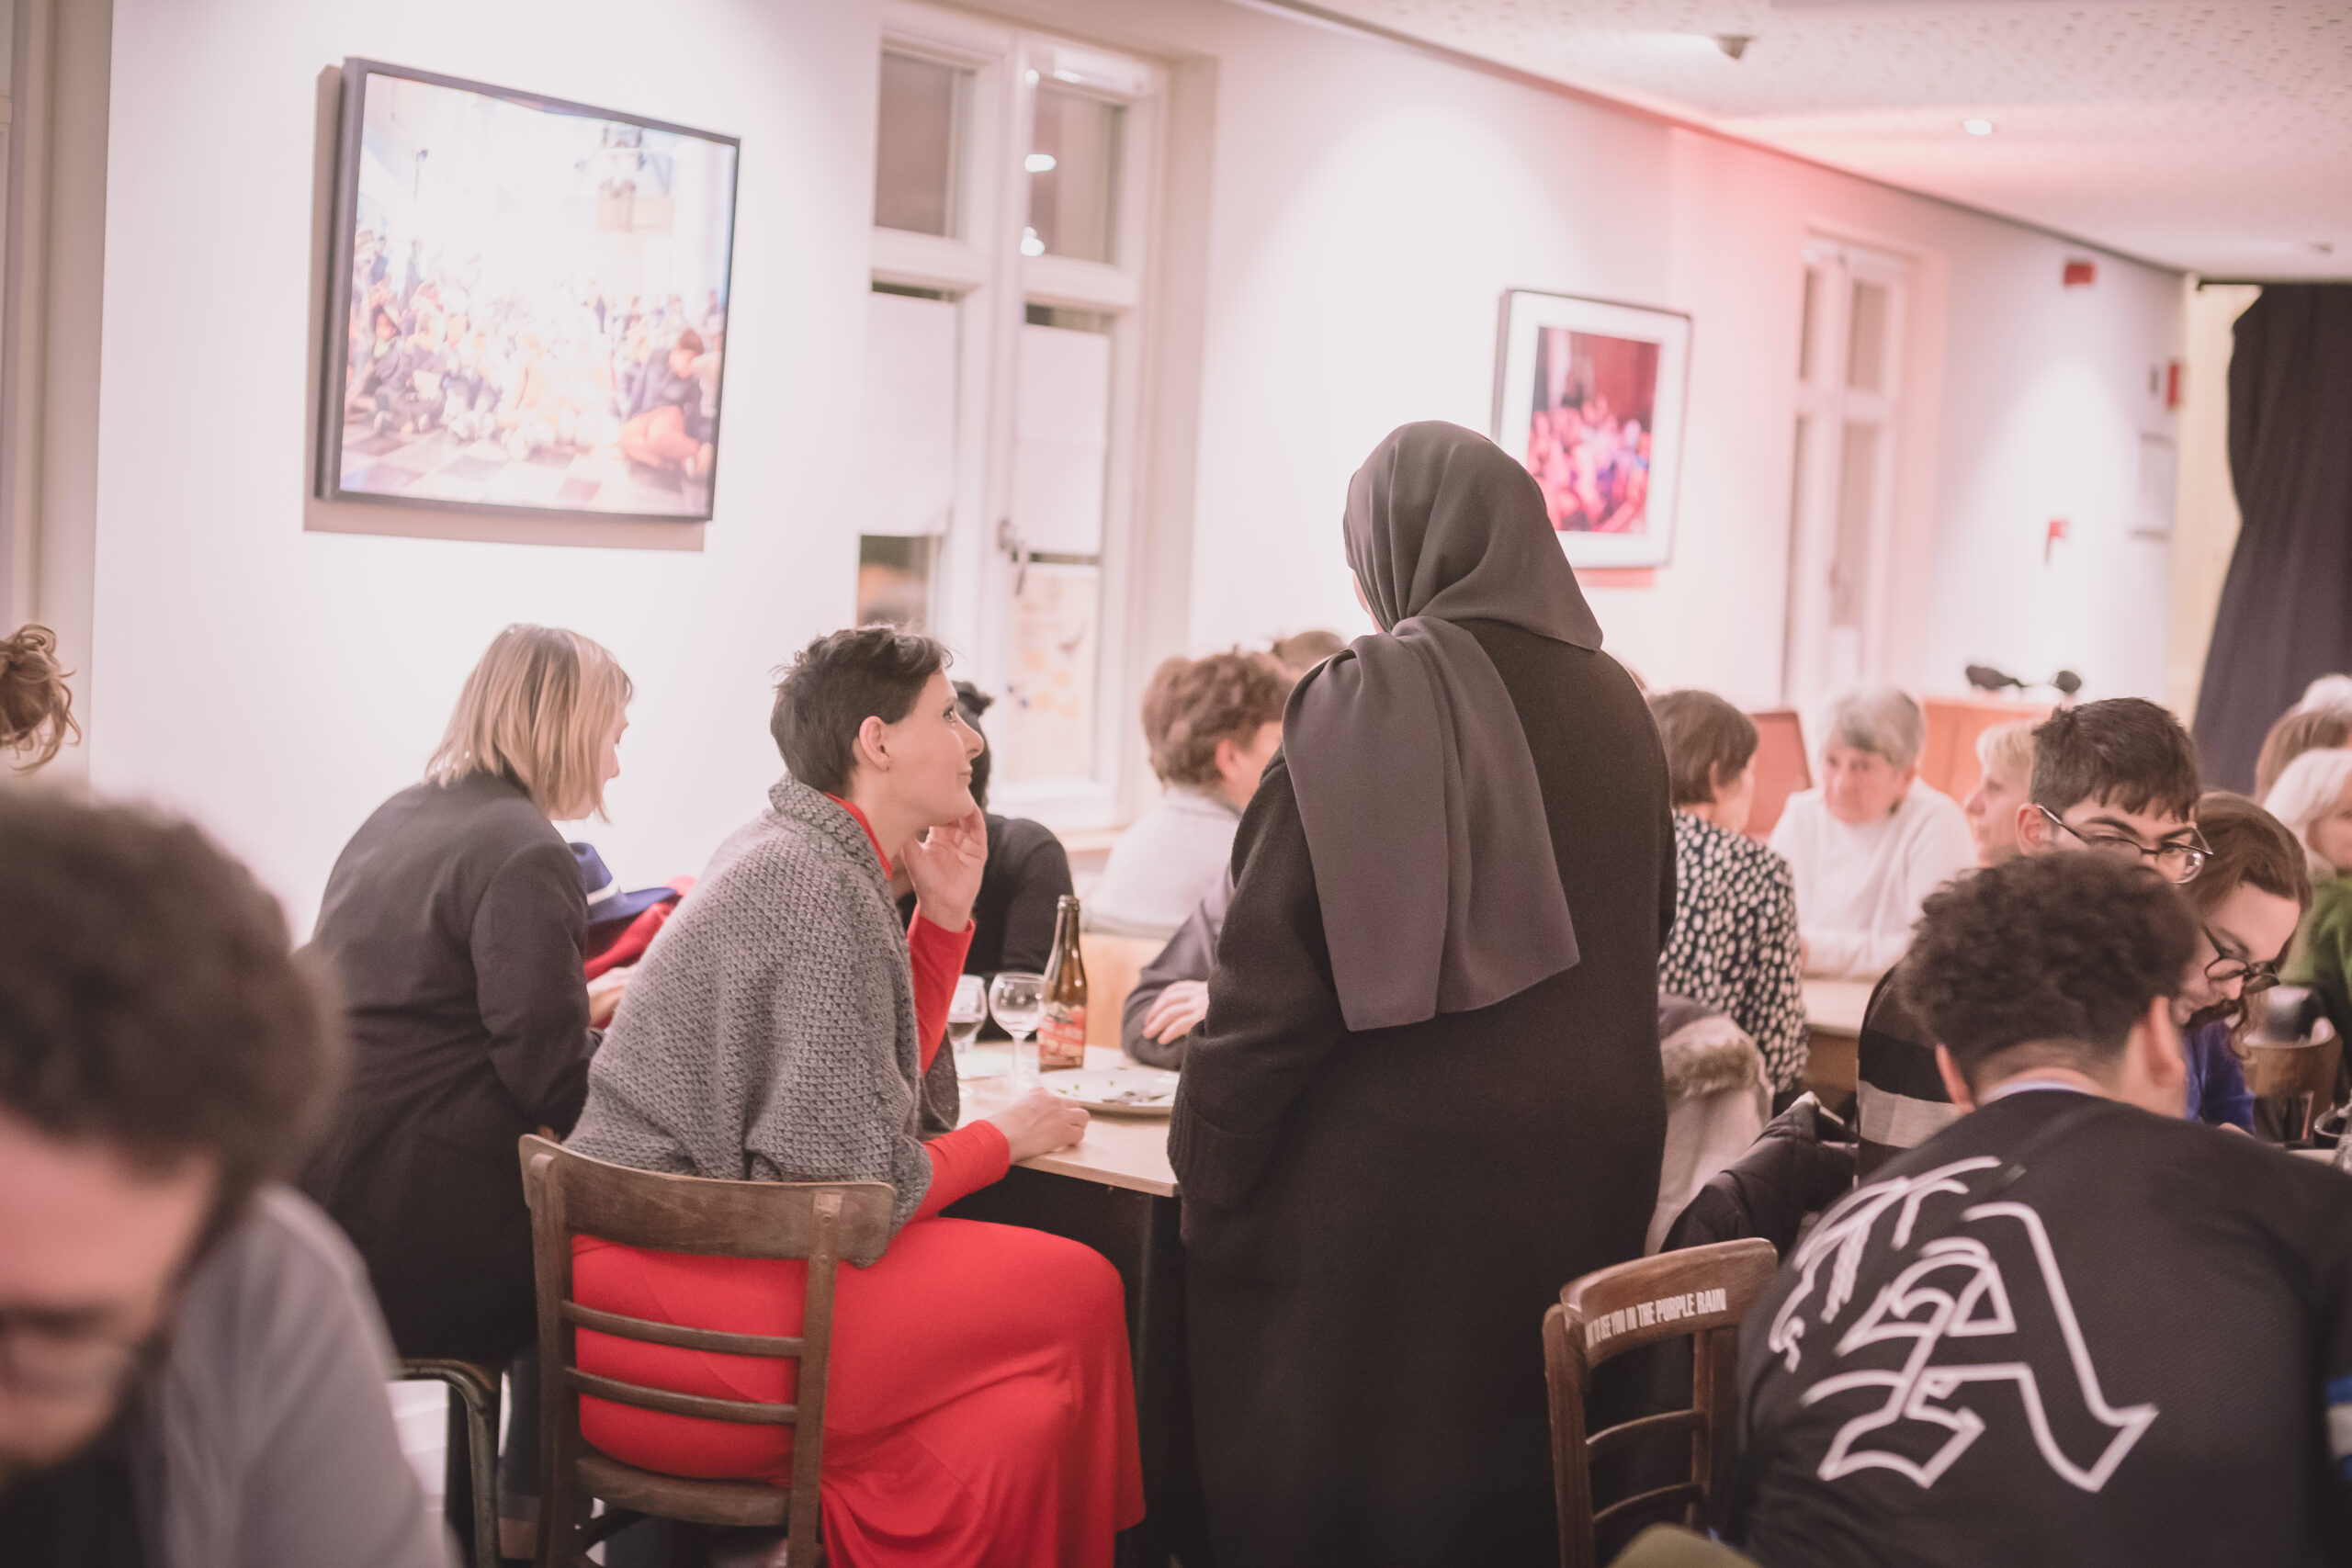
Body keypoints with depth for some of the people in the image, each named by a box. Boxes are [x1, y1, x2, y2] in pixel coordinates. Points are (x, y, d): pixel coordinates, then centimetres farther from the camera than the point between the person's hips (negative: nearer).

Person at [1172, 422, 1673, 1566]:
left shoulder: (1368, 702, -13)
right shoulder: (1614, 706, 6)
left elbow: (1276, 968, -14)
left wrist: (1205, 1162, -5)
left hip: (1387, 1179, -6)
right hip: (1582, 1167, 6)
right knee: (1522, 1475, 17)